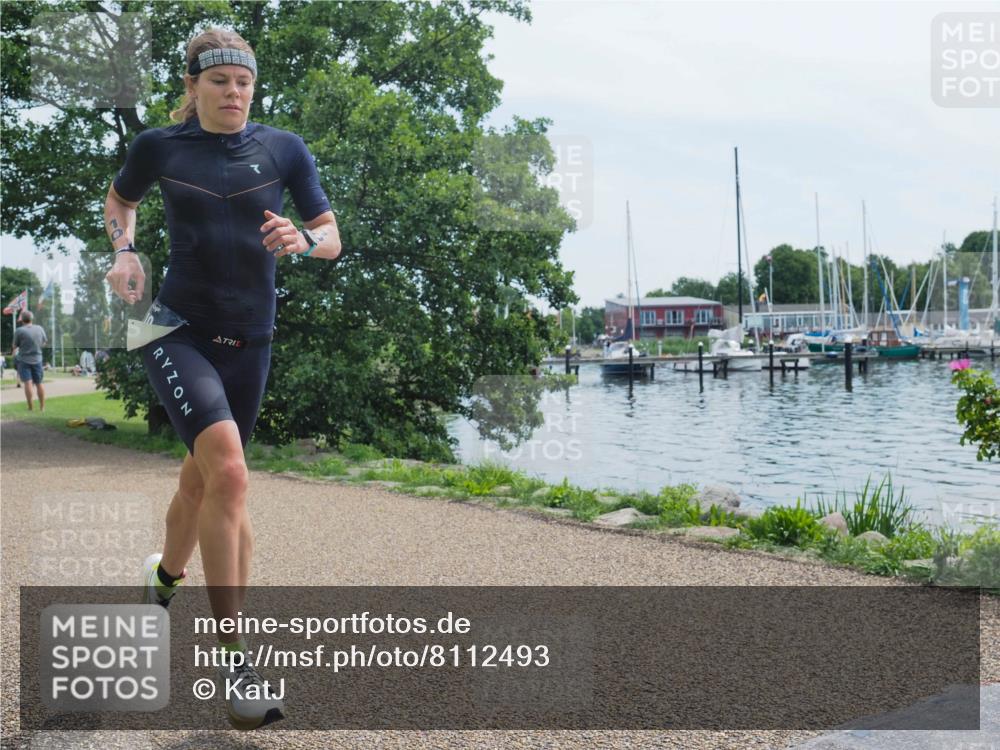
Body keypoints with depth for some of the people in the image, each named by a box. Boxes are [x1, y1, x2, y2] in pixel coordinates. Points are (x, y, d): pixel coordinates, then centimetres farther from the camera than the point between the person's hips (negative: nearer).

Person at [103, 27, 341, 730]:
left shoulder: (284, 149, 2)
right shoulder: (159, 146, 1)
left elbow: (332, 238, 5)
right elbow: (120, 198, 21)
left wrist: (302, 240, -17)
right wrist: (125, 251, 2)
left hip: (250, 341, 3)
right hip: (179, 330, -3)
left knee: (202, 477, 16)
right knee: (229, 472, -24)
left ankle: (165, 574, 50)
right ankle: (235, 660, -16)